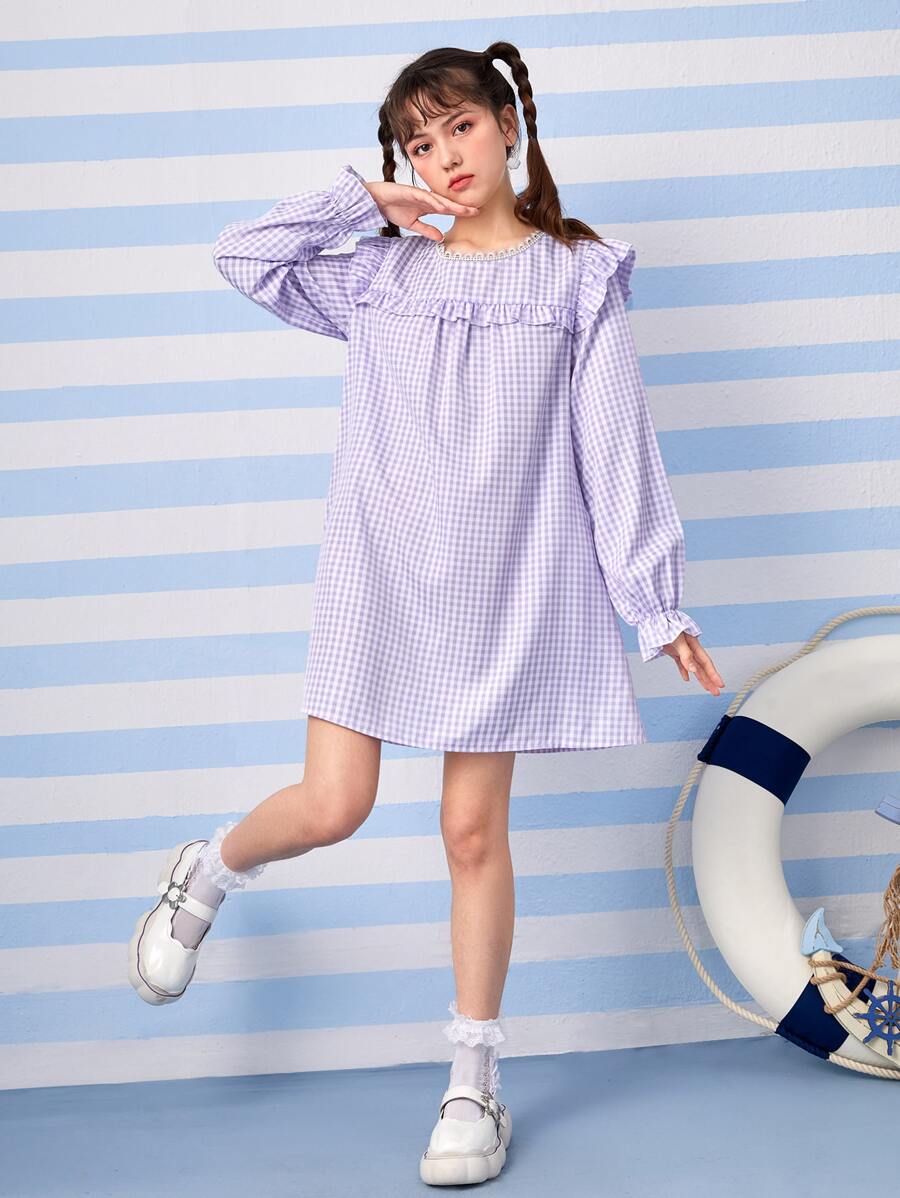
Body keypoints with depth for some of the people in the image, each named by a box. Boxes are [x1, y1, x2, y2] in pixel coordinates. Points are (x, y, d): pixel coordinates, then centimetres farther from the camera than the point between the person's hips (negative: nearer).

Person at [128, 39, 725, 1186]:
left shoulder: (577, 275, 2)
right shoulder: (379, 274, 7)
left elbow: (614, 442, -1)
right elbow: (241, 255, 7)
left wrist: (652, 599, -3)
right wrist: (365, 203, 1)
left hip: (507, 586, -1)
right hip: (381, 574, 1)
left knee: (474, 830, 4)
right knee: (330, 807, -5)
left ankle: (474, 1085, 15)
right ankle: (204, 874, 30)